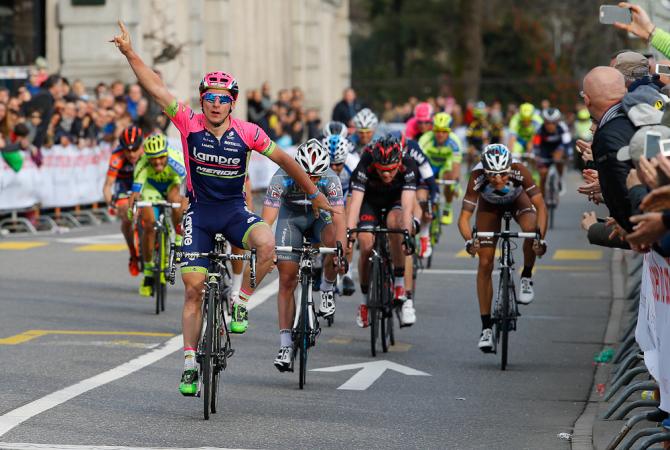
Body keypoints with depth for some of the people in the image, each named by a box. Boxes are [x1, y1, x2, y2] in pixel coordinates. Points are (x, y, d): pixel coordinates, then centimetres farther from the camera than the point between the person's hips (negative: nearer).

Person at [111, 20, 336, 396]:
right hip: (200, 212, 0)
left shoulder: (247, 133, -10)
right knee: (194, 287, -3)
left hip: (235, 210, 0)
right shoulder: (190, 124, -10)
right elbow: (156, 88, -15)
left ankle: (241, 302, -9)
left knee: (267, 242, -32)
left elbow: (284, 160, 1)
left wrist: (315, 194, 8)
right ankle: (191, 363, 6)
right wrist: (130, 53, -23)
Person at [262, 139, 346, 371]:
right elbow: (267, 219, -37)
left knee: (333, 240, -35)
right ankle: (285, 345, -2)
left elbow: (339, 218, -38)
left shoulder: (330, 180, -31)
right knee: (287, 281, -7)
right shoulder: (282, 178, -33)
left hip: (319, 215, 0)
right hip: (290, 217, 0)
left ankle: (327, 289, -8)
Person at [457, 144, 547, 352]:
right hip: (489, 205, 0)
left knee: (531, 230, -34)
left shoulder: (519, 171, -39)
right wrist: (469, 240, -57)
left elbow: (540, 206, -37)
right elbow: (464, 217, -39)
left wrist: (541, 237, -51)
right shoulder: (477, 177, -38)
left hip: (517, 200, 0)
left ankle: (526, 278, -7)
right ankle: (486, 327, 1)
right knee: (485, 263, -7)